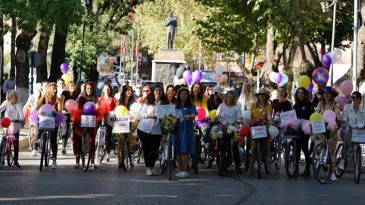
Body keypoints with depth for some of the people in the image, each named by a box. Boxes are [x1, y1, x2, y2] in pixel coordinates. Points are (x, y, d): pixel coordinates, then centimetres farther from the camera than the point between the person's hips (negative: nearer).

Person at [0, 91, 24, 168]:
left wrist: (21, 119, -42)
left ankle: (15, 161, 8)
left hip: (15, 127, -1)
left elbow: (21, 112, -23)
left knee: (16, 144, -1)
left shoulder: (18, 104, -9)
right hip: (6, 126, 1)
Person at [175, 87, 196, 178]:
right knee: (177, 151, 3)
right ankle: (180, 170, 11)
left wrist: (189, 117, -31)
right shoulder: (176, 106, 15)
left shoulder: (191, 106, 4)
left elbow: (193, 116, -10)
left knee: (184, 151, -10)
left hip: (186, 129, -4)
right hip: (176, 129, 4)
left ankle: (185, 171, -7)